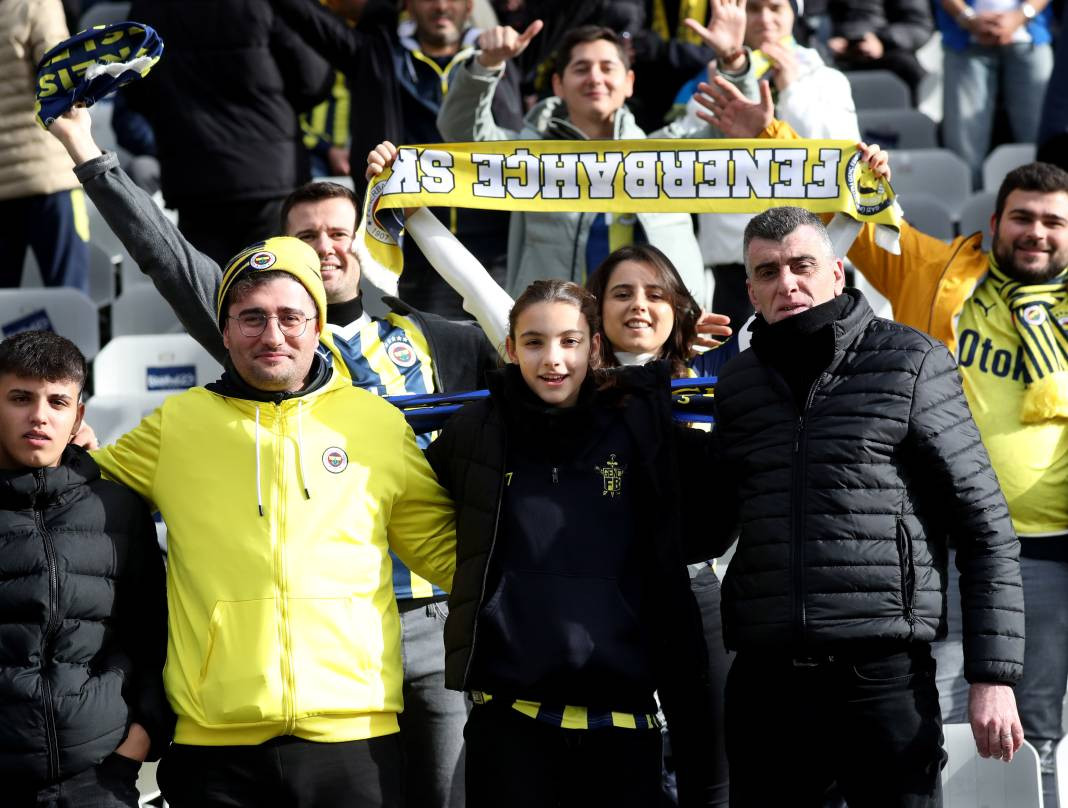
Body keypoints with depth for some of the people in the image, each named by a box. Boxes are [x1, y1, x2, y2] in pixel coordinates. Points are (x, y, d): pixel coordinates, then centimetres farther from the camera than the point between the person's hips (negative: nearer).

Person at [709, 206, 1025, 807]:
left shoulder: (910, 362, 1)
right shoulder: (738, 384, 13)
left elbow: (986, 527, 0)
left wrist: (994, 676, -7)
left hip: (884, 675, -4)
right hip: (763, 683, 4)